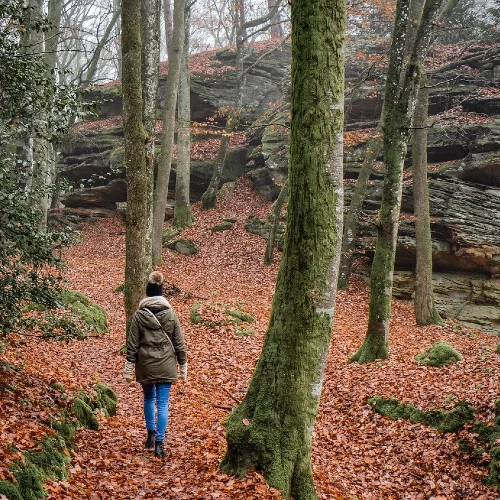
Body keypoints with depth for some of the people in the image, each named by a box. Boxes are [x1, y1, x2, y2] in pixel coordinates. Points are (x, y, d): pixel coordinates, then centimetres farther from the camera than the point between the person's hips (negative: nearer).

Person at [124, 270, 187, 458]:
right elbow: (179, 343, 0)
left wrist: (129, 369, 2)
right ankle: (159, 443, -1)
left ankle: (151, 434, 26)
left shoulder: (139, 315, -6)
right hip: (166, 365, 0)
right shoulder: (171, 314, -4)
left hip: (145, 365, 0)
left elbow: (132, 344, -5)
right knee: (162, 403, 2)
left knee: (148, 398, 22)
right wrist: (183, 367, 9)